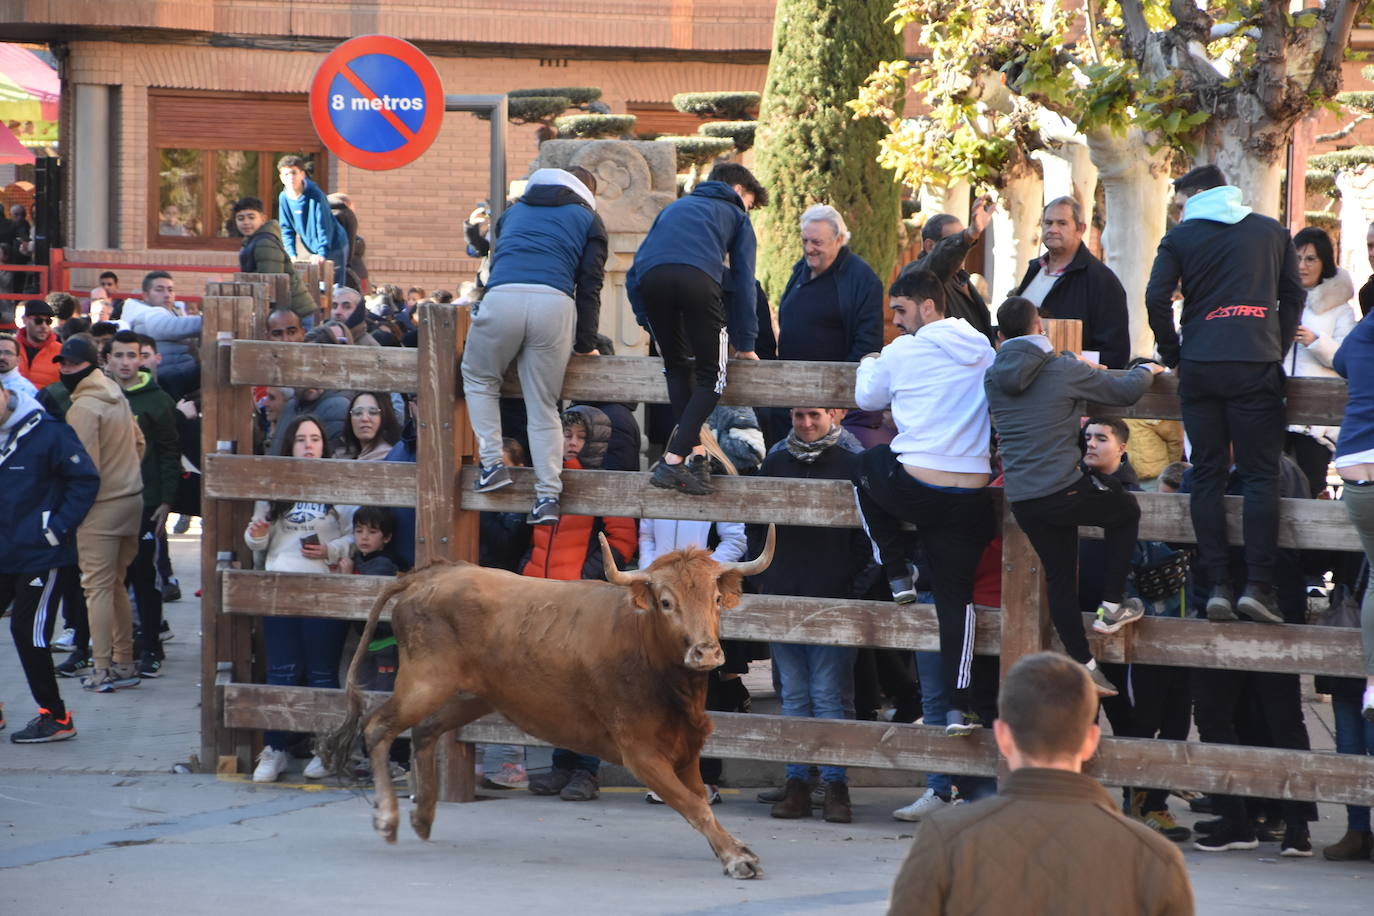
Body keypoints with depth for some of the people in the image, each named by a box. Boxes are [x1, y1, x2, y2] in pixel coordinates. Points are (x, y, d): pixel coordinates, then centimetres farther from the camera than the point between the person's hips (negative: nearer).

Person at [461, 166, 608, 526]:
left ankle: (492, 462, 9)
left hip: (502, 297, 1)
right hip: (555, 304, -1)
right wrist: (585, 344, 21)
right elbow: (589, 285, 16)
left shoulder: (514, 211, 33)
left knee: (479, 378, 24)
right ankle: (548, 495, 2)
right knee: (543, 405, 8)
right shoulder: (587, 219, 23)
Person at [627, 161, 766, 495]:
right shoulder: (735, 215, 30)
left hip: (651, 279, 4)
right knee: (711, 378, 6)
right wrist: (746, 344, 24)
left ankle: (696, 453, 14)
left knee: (677, 368, 22)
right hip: (698, 277, -4)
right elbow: (743, 280, 22)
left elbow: (633, 275, 35)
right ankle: (673, 461, -6)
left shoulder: (673, 208, 41)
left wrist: (651, 326, 35)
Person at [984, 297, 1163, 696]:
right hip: (1064, 490, -5)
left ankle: (1082, 664, 13)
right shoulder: (1065, 371, -8)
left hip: (1021, 500, 5)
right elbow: (1125, 392, 3)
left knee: (1060, 578, 15)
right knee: (1126, 510, 23)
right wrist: (1146, 370, 25)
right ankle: (1112, 606, 19)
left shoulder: (993, 378, 6)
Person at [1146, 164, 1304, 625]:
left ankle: (1217, 586, -1)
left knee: (1207, 476, 5)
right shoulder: (1271, 232, 11)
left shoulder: (1181, 237, 5)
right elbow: (1293, 295, 12)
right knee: (1260, 474, -1)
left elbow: (1156, 298, -3)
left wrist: (1172, 354, 9)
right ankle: (1258, 585, -11)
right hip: (1257, 364, 0)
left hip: (1200, 367, 0)